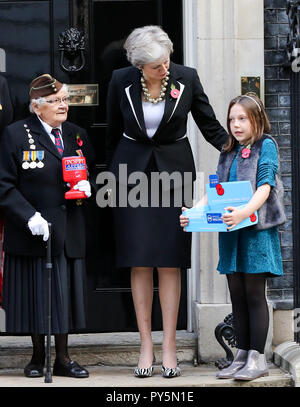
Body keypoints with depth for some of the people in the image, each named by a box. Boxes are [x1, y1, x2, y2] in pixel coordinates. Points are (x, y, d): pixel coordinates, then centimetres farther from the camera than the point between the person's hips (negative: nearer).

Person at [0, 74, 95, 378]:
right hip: (32, 231, -4)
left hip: (68, 231, 4)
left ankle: (62, 358, 16)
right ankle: (38, 357, 16)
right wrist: (30, 217, -16)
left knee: (64, 292, 6)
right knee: (36, 293, 2)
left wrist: (86, 187, -3)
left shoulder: (77, 135, 11)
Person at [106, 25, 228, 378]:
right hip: (132, 173, 0)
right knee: (139, 263, -2)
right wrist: (111, 174, 14)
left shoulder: (187, 78, -7)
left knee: (170, 263, -2)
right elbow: (113, 133, 8)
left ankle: (169, 347, 3)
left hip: (173, 173, 0)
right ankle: (146, 346, 5)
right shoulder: (121, 81, -6)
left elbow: (211, 127, 1)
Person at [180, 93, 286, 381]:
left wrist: (243, 212, -31)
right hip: (229, 230, 6)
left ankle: (257, 358, 1)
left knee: (254, 294, -3)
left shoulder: (265, 146, -3)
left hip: (257, 227, -6)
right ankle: (242, 355, 14)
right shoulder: (228, 153, 16)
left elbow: (265, 187, -15)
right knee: (237, 295, 8)